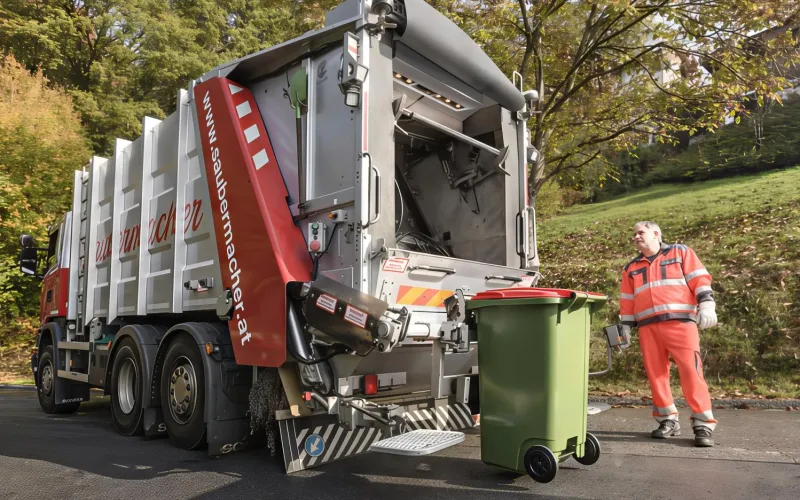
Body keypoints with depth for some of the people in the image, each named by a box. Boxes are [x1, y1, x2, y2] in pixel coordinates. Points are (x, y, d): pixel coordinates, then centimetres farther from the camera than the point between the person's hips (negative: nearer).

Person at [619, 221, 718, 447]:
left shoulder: (681, 252, 11)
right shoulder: (631, 267, 21)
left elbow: (700, 279, 2)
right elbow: (627, 301, 20)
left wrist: (706, 304, -11)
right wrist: (625, 327, 14)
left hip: (680, 321, -4)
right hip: (647, 327, 4)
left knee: (691, 371, -10)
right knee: (655, 374, 3)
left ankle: (703, 424, -4)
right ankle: (668, 420, 13)